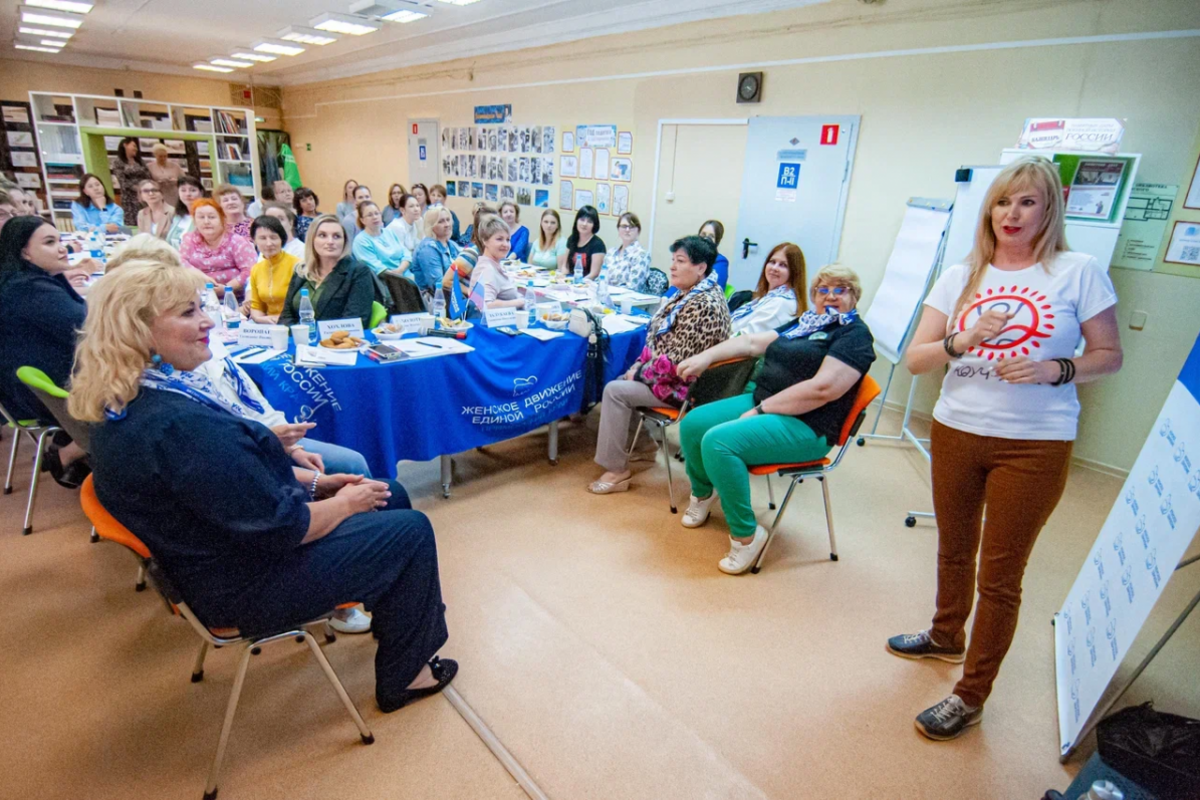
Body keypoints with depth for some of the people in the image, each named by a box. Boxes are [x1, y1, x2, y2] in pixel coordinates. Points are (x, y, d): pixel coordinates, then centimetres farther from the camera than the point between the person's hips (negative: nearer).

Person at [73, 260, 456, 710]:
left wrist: (317, 480, 4)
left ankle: (393, 614, 37)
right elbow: (280, 527, -29)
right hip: (243, 586, -10)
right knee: (412, 531, -3)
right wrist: (344, 503, -11)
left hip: (220, 547, 10)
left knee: (392, 497, 15)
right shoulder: (178, 425, -34)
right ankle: (403, 677, 16)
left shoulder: (127, 403, 0)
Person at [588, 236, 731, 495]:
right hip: (666, 375, 10)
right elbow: (658, 339, 15)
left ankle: (616, 470, -7)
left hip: (683, 386, -10)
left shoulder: (704, 305, -23)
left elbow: (678, 361, -26)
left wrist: (639, 373, -15)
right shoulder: (686, 295, 8)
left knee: (615, 390, -15)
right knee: (620, 384, 9)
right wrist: (639, 365, 1)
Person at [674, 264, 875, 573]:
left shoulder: (855, 335, -7)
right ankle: (703, 493, 22)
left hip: (805, 426, -8)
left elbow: (824, 389, -20)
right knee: (692, 423, -5)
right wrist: (705, 356, 7)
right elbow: (753, 342, 18)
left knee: (718, 441, -29)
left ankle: (747, 534, -13)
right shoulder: (805, 323, 18)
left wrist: (763, 409, -18)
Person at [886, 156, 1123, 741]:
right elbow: (915, 359, -1)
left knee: (1000, 573, 4)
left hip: (1035, 445, -3)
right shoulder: (960, 276, 4)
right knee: (954, 549, 21)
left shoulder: (1078, 272, -3)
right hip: (955, 433, 4)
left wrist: (1055, 370, -17)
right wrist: (963, 340, -19)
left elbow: (1109, 356, 1)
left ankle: (971, 696, 20)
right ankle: (947, 637, 46)